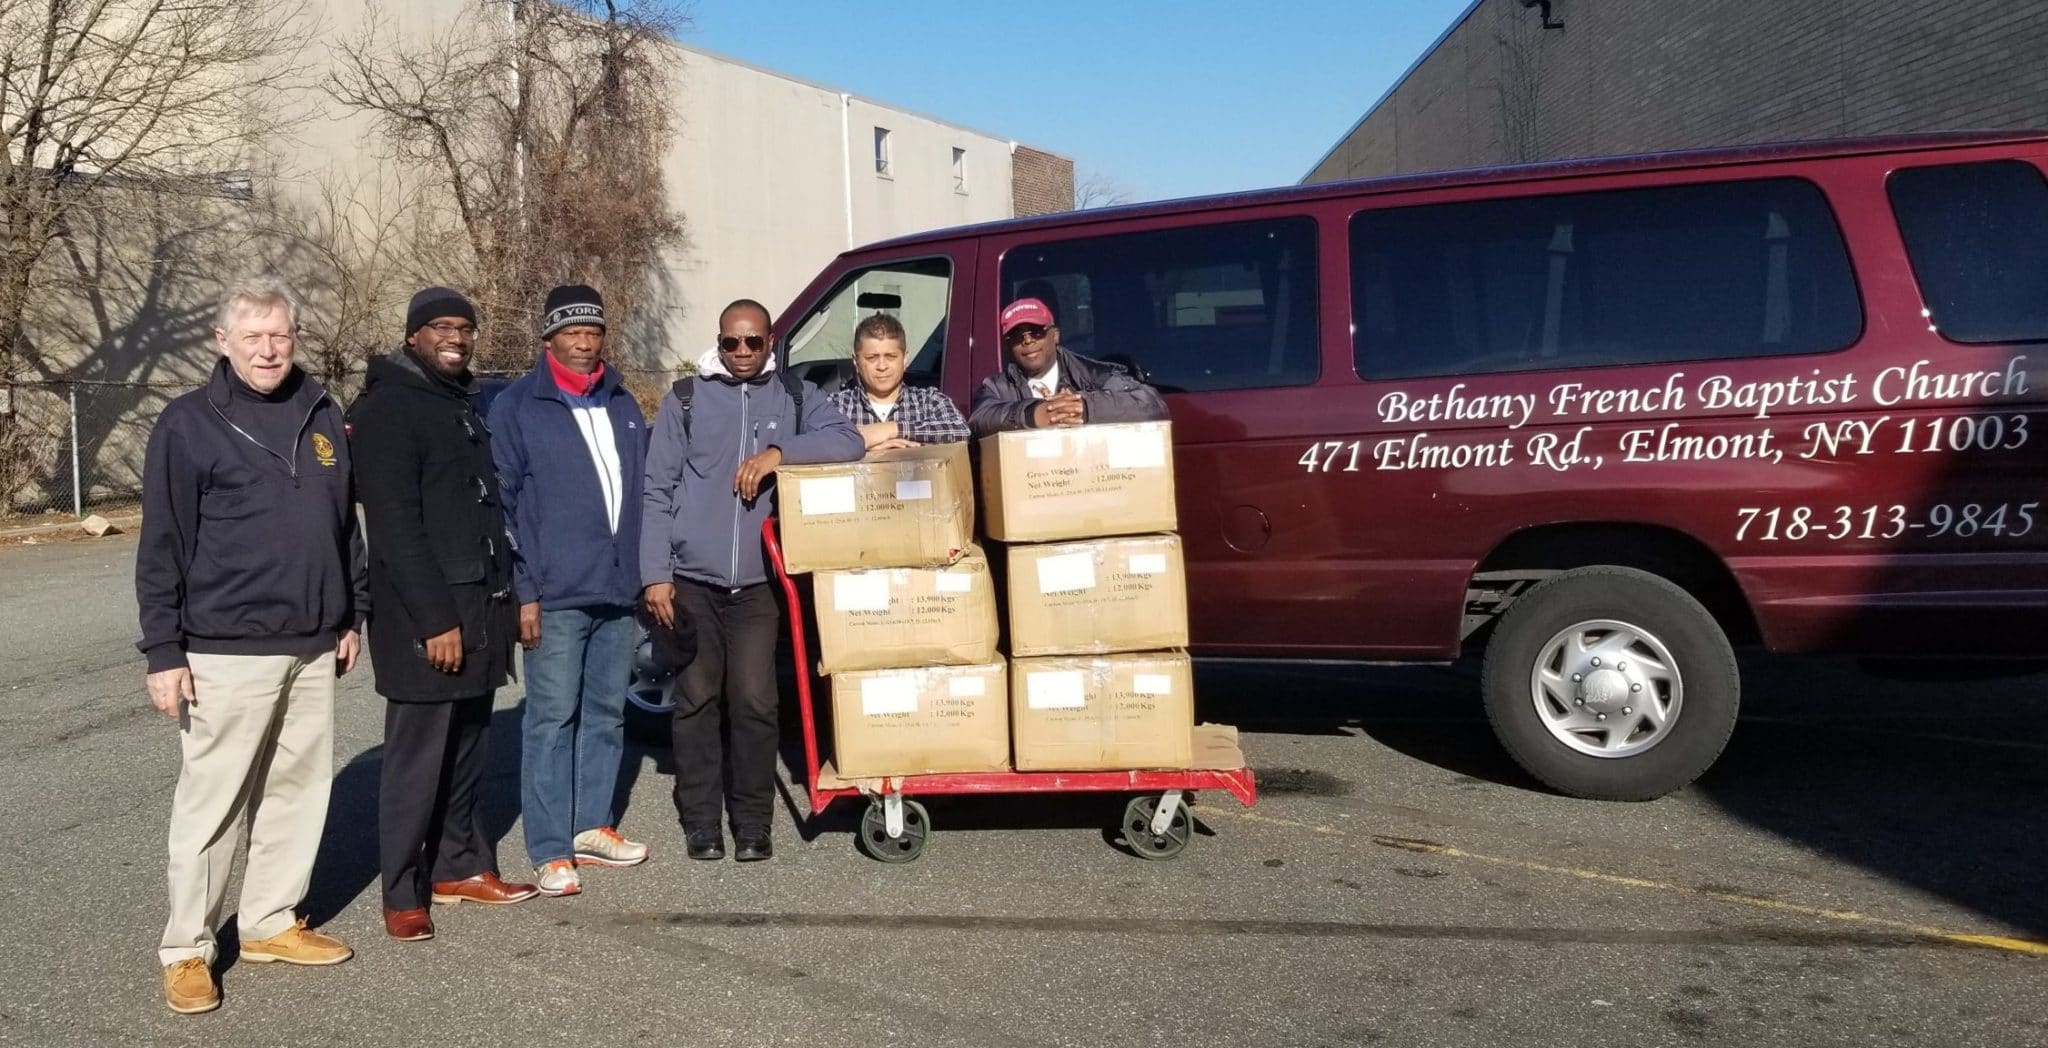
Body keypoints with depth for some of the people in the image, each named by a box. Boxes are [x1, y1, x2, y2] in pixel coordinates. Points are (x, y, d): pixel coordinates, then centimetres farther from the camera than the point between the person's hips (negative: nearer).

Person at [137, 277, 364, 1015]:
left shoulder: (320, 413, 10)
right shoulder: (188, 424, -5)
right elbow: (162, 547, -6)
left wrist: (351, 615, 14)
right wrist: (164, 651, -9)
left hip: (313, 647, 5)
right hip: (226, 651, -5)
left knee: (299, 790, 11)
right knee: (211, 802, 2)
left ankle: (271, 922, 25)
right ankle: (187, 950, 14)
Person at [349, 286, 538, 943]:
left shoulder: (466, 404, 18)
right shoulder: (389, 408, -9)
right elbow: (396, 526, -16)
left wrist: (501, 599, 15)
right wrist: (435, 619, -20)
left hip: (478, 608, 8)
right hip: (424, 617, -8)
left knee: (466, 749, 14)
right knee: (417, 758, -3)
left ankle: (460, 866, 26)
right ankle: (403, 895, 6)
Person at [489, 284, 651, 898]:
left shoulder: (623, 406, 14)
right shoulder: (518, 407, -1)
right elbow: (506, 503, -5)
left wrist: (647, 573, 13)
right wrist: (524, 591, -10)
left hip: (620, 591, 5)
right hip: (555, 595, -5)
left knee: (606, 714, 12)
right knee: (552, 719, -2)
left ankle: (591, 827, 24)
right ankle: (549, 852, 4)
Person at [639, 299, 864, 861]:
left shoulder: (795, 396, 8)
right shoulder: (685, 398, 5)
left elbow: (850, 441, -8)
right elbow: (656, 491, 3)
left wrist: (779, 451, -19)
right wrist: (655, 573, -4)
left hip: (759, 585, 0)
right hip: (692, 582, 0)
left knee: (754, 701, -1)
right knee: (697, 700, 5)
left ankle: (753, 824, 12)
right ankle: (701, 821, 17)